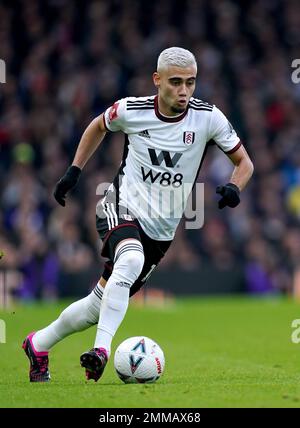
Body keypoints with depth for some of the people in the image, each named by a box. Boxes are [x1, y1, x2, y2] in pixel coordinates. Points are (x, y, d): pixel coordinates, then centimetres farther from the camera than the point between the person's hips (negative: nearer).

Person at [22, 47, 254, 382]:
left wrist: (233, 188, -20)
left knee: (100, 305, 5)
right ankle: (101, 350, -40)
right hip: (121, 207, -2)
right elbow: (99, 126, 14)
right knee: (131, 261, -37)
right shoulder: (131, 110, -9)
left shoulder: (208, 117, -10)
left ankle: (38, 344, 27)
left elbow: (244, 162, 1)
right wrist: (74, 171, 8)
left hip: (161, 229, 2)